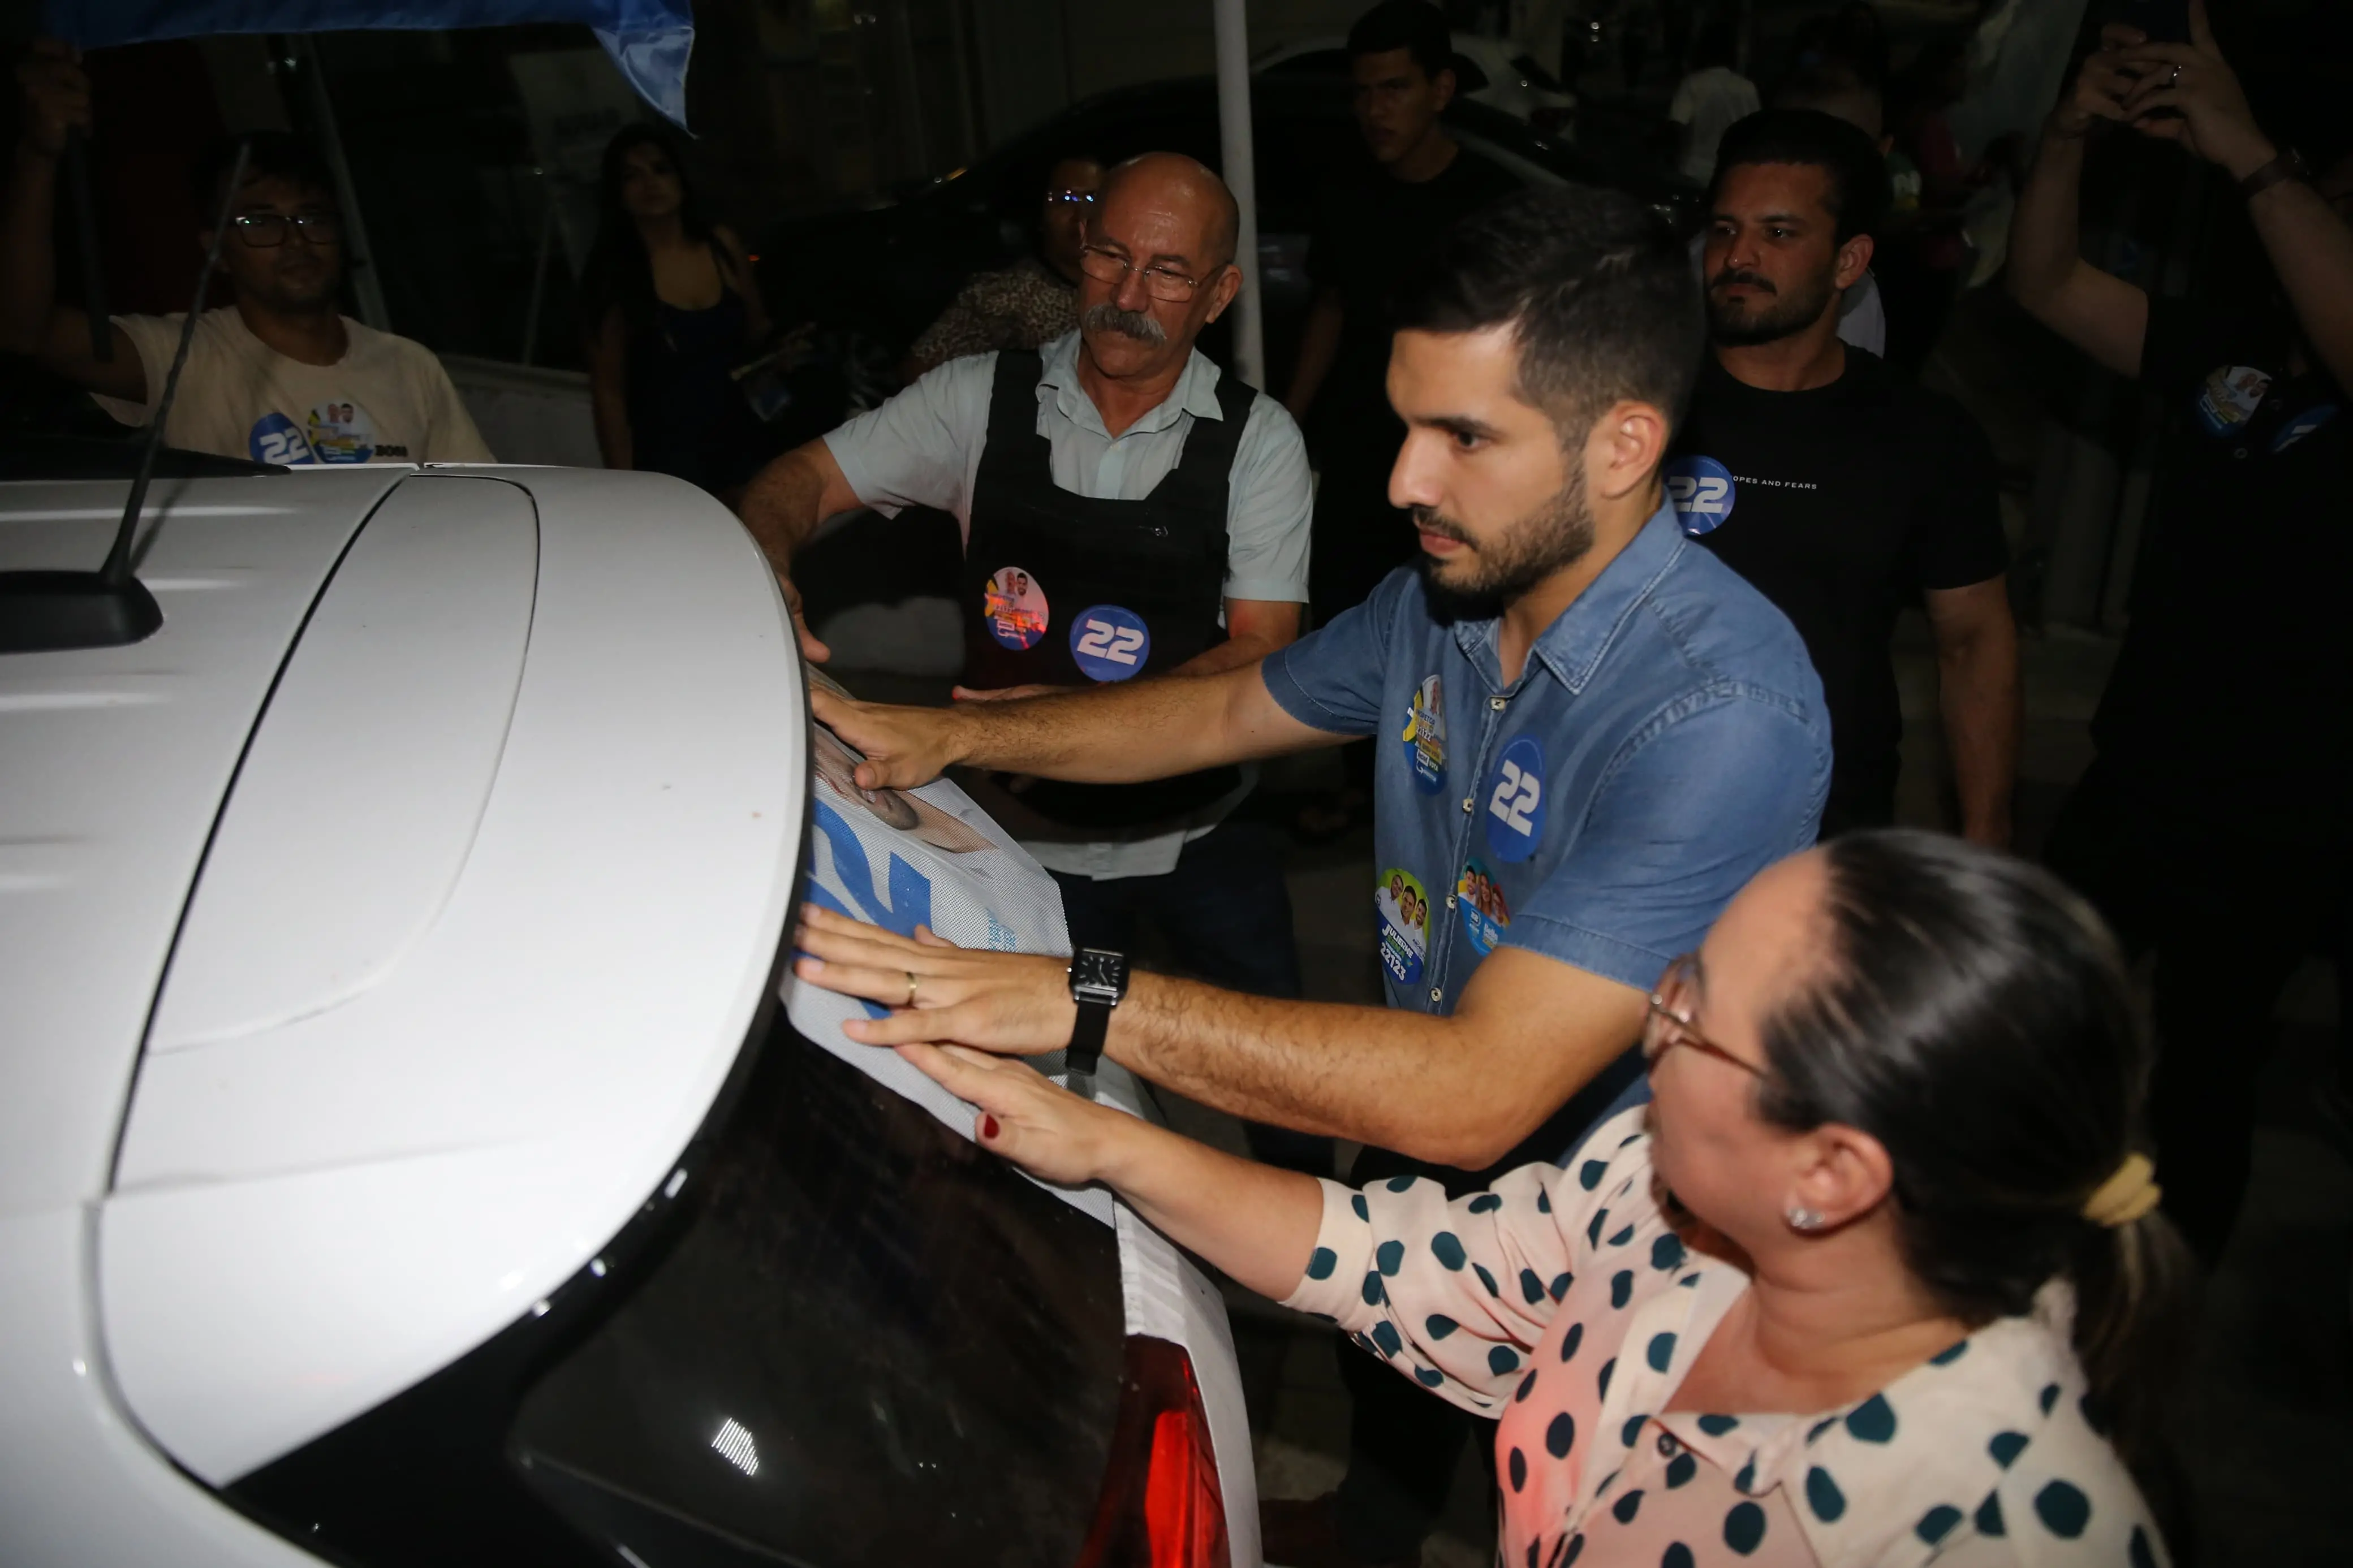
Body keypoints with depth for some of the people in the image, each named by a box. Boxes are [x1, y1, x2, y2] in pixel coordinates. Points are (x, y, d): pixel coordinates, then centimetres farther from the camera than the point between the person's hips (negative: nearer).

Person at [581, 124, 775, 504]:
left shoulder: (722, 243, 0)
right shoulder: (612, 275, -10)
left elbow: (758, 333, 17)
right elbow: (608, 391, -9)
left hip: (742, 440, 4)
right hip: (669, 457, -4)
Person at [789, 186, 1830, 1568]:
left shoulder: (1725, 712, -38)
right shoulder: (1442, 596, -13)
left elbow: (1479, 1089, -42)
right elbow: (1232, 709, 3)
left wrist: (1092, 1004, -43)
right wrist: (950, 735, -5)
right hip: (1421, 1140, 7)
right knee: (1382, 1356, 34)